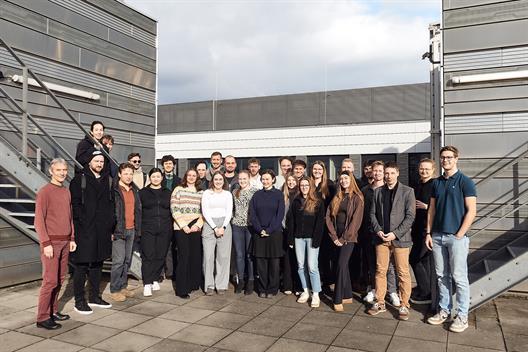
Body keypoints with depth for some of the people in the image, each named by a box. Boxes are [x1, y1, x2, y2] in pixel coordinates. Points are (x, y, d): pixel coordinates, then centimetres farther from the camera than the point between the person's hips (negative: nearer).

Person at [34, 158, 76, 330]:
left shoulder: (67, 192, 12)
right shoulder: (44, 192, -8)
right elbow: (39, 220, -11)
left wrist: (72, 238, 13)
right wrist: (46, 243, -15)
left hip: (65, 242, 7)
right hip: (51, 242, -7)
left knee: (60, 279, 11)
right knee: (50, 280, -6)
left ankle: (53, 311, 22)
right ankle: (42, 317, 3)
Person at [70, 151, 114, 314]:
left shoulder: (107, 180, 12)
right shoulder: (79, 179, -4)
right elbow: (75, 204, -9)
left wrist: (110, 227, 10)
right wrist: (81, 224, -15)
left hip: (102, 231, 6)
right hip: (84, 231, -6)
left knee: (97, 264, 15)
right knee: (82, 265, 0)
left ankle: (94, 297, 27)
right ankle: (79, 301, 11)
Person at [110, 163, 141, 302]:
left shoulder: (134, 190, 14)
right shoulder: (114, 190, -8)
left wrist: (137, 229, 14)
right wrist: (111, 230, -15)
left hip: (131, 230, 7)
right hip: (118, 230, -6)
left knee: (127, 260, 12)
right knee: (118, 261, -4)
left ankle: (123, 286, 22)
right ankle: (114, 290, 7)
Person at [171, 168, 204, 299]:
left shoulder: (201, 193, 12)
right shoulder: (178, 190, 3)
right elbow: (174, 209, -4)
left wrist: (198, 224, -5)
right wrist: (183, 225, -10)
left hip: (196, 228, 3)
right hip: (181, 227, -3)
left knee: (195, 256, 4)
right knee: (184, 256, -6)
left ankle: (193, 284, 19)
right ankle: (181, 289, 1)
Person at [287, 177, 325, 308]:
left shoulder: (318, 202, -1)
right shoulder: (296, 202, 10)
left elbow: (320, 222, -6)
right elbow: (290, 220, 9)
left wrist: (316, 240, -14)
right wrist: (290, 238, 2)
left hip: (311, 238, -4)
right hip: (298, 237, 4)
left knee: (312, 266, -6)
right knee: (301, 266, 9)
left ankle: (315, 295, 3)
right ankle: (305, 291, 21)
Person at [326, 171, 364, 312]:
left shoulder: (357, 198, -4)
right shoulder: (336, 198, 12)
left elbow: (356, 220, -10)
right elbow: (329, 217, 5)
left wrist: (344, 238, -13)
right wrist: (334, 236, -6)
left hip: (349, 237, -5)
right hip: (337, 237, 5)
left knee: (341, 266, -11)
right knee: (344, 266, 11)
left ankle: (338, 299, -4)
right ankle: (348, 295, 21)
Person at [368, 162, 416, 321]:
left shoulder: (407, 191, -2)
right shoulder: (378, 191, 10)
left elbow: (410, 216, -7)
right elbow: (372, 213, 11)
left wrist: (395, 233, -14)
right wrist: (378, 230, -5)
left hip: (400, 238, -3)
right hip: (381, 237, 4)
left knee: (403, 273, 2)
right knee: (380, 271, 8)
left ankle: (404, 305, 14)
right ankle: (379, 303, 20)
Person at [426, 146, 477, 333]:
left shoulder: (465, 182, -4)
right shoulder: (436, 182, 11)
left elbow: (471, 211, -9)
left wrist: (459, 234, -13)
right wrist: (428, 233, 6)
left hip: (456, 237, -5)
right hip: (437, 236, 5)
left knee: (459, 277, 0)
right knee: (442, 275, 11)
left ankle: (462, 316, 10)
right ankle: (444, 310, 21)